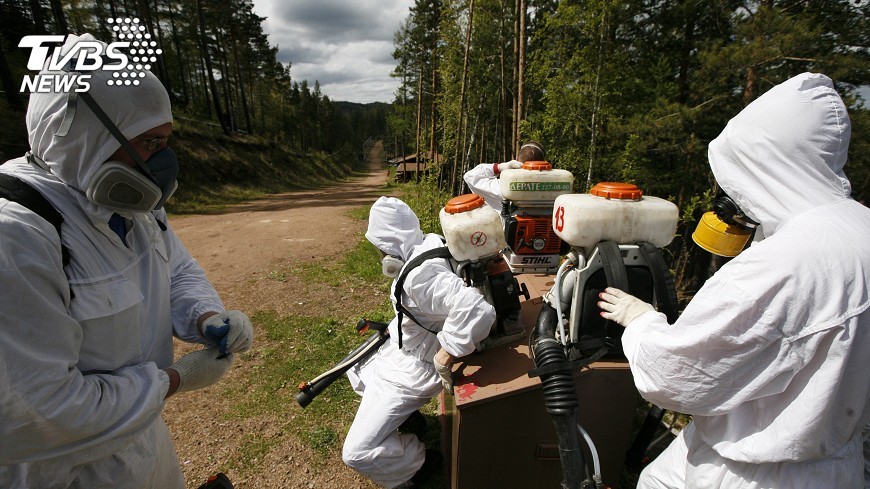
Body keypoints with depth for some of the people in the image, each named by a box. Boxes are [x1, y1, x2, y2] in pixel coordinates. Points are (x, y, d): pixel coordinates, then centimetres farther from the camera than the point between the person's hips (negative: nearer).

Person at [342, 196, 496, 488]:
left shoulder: (421, 274, -36)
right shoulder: (425, 248, -7)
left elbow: (476, 311, -46)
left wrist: (444, 356, -32)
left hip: (413, 368, -10)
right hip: (401, 347, 10)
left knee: (357, 452, -6)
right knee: (355, 368, 32)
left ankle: (420, 462, 18)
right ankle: (405, 416, 36)